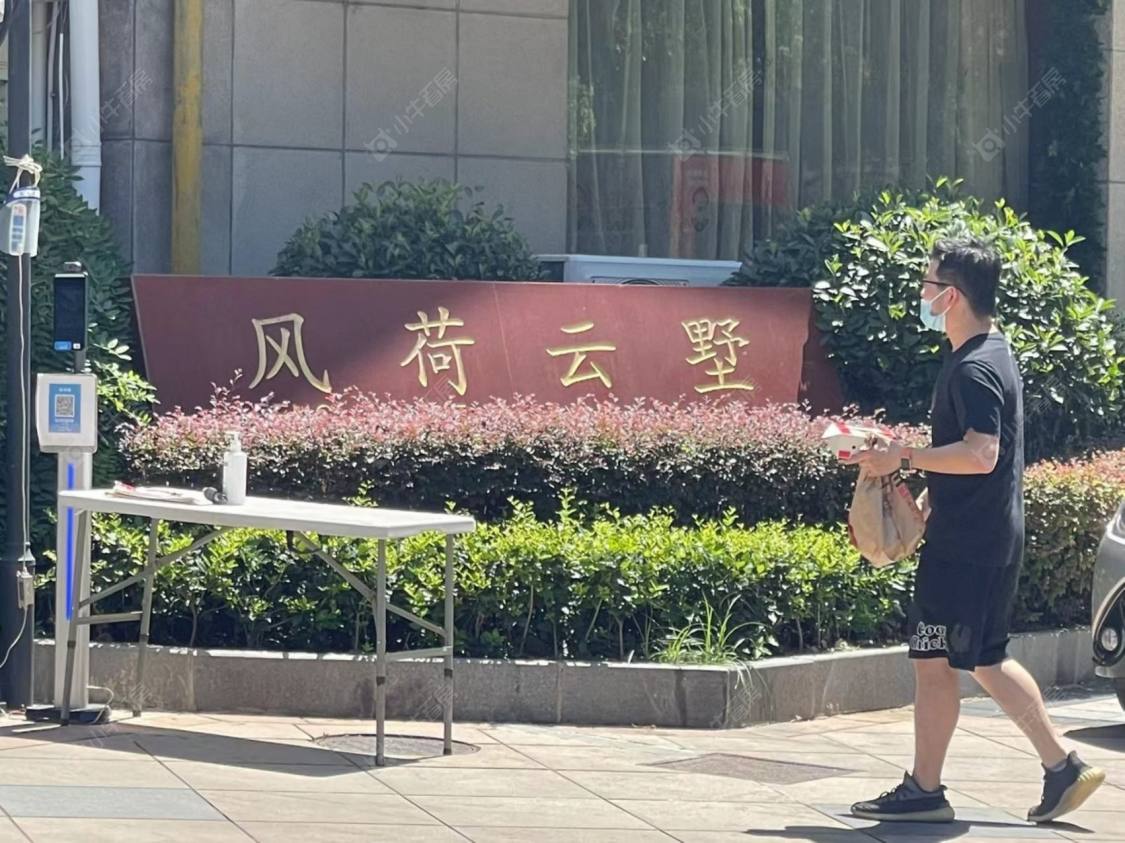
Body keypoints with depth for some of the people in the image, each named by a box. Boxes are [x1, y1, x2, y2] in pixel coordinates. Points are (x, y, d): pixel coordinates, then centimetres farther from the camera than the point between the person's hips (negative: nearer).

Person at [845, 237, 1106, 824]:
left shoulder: (975, 369, -19)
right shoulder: (991, 354, 14)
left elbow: (981, 454, -29)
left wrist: (903, 458, -23)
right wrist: (924, 488, 21)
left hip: (967, 544, -10)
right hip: (989, 538, 10)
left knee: (933, 661, -2)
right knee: (987, 660, 15)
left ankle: (924, 791, 4)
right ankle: (1061, 768, 16)